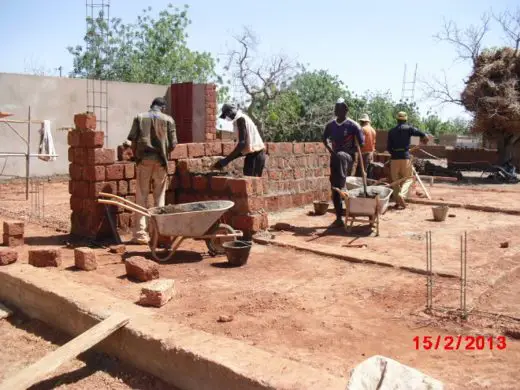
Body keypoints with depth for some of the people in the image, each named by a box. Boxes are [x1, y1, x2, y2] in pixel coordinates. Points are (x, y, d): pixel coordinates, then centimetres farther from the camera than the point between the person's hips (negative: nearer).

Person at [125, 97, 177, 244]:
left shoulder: (139, 117, 5)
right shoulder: (168, 119, 4)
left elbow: (132, 139, -2)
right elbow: (173, 144, 1)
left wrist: (137, 154, 14)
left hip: (143, 159, 0)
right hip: (160, 160, 0)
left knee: (141, 197, 4)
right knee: (159, 197, 9)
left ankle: (140, 233, 3)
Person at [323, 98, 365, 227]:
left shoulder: (352, 125, -8)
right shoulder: (330, 125, 5)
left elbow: (361, 143, -6)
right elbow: (325, 139, 20)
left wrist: (349, 152, -15)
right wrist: (330, 150, 2)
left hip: (348, 156, -5)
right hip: (335, 157, 5)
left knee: (340, 156, -43)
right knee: (334, 188, 2)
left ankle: (343, 186, -38)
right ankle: (339, 218, 12)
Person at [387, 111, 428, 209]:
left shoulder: (391, 131, 8)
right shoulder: (408, 128, 0)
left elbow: (388, 147, 8)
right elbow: (422, 135, -11)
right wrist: (424, 138, 12)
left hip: (394, 158, 2)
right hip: (405, 157, -2)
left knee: (395, 180, 9)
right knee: (407, 178, 6)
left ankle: (397, 201, 9)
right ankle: (402, 194, -18)